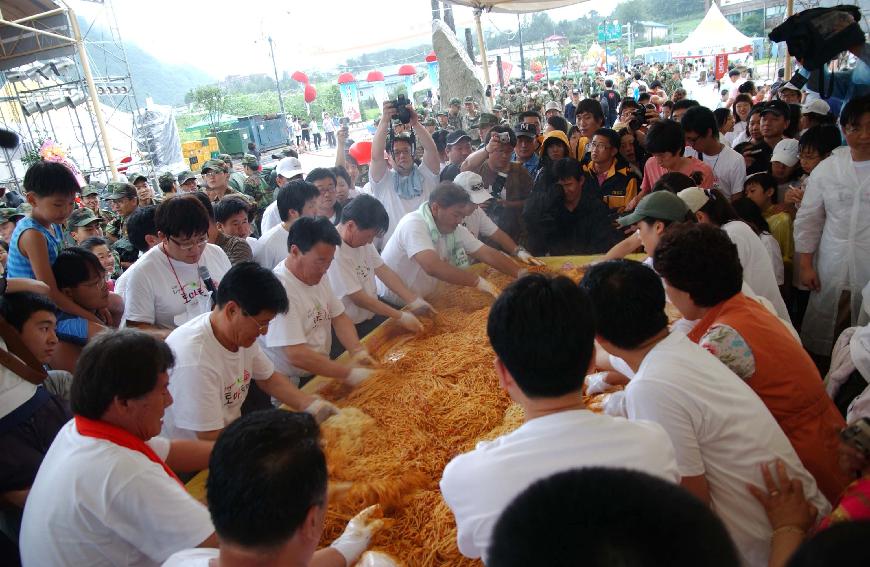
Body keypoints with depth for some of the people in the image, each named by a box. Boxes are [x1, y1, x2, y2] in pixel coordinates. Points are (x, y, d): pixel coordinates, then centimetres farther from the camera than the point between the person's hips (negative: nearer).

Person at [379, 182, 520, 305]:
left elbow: (487, 254, -1)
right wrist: (478, 281, -35)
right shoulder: (413, 225, -26)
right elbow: (433, 267, -38)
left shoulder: (456, 229, -3)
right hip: (390, 305, -7)